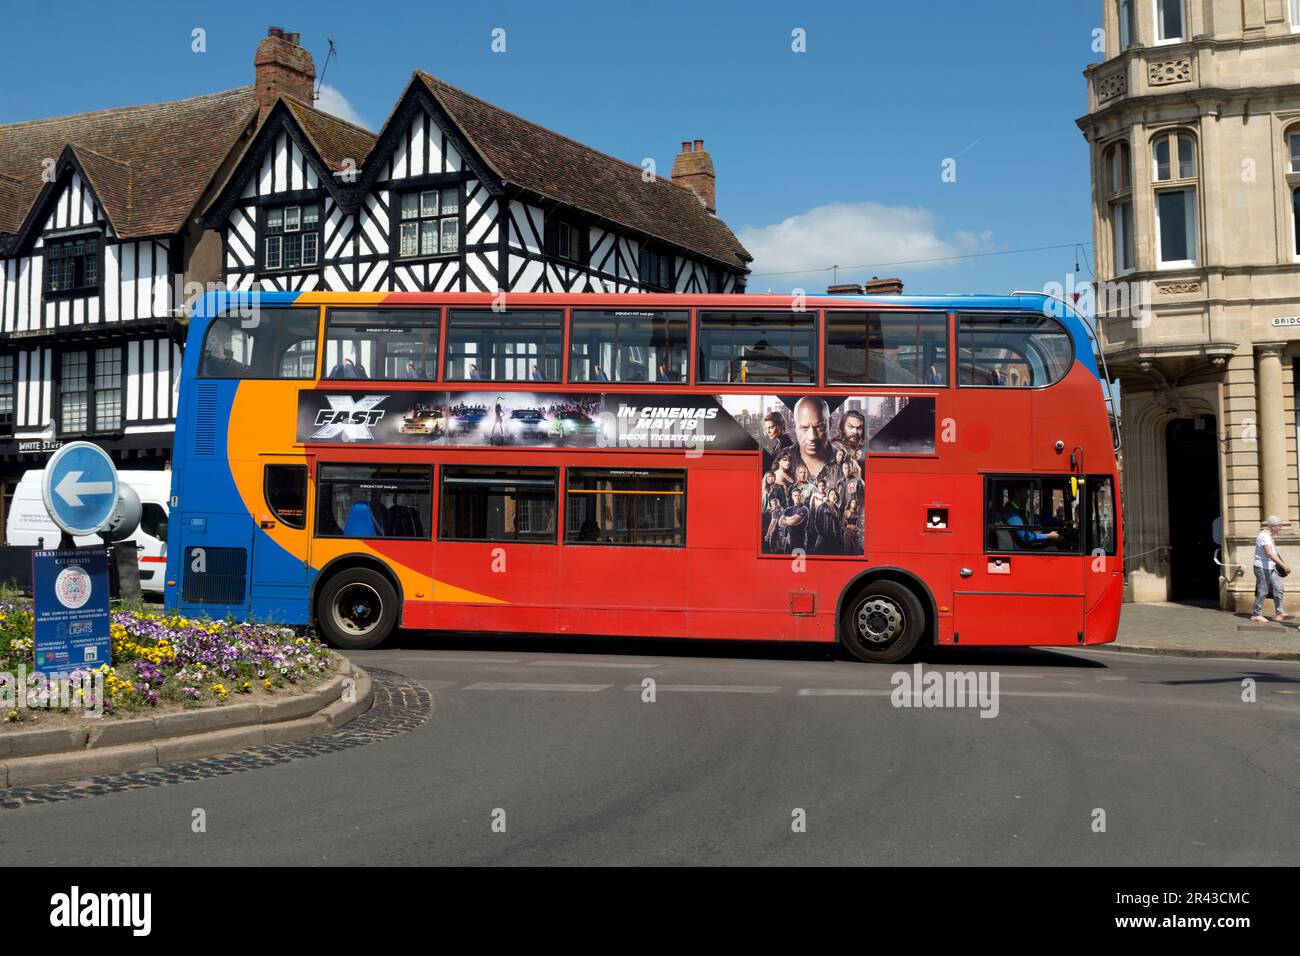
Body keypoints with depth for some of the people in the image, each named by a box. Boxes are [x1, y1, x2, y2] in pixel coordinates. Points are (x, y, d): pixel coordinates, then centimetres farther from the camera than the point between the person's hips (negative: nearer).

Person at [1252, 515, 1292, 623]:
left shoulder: (1269, 536, 16)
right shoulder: (1263, 536, -18)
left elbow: (1275, 553, 25)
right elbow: (1270, 554, -28)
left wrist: (1284, 564, 18)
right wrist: (1283, 565, -32)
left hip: (1270, 568, 10)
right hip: (1263, 568, -10)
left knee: (1279, 588, 5)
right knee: (1263, 591, -4)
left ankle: (1280, 614, 7)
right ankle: (1256, 614, 6)